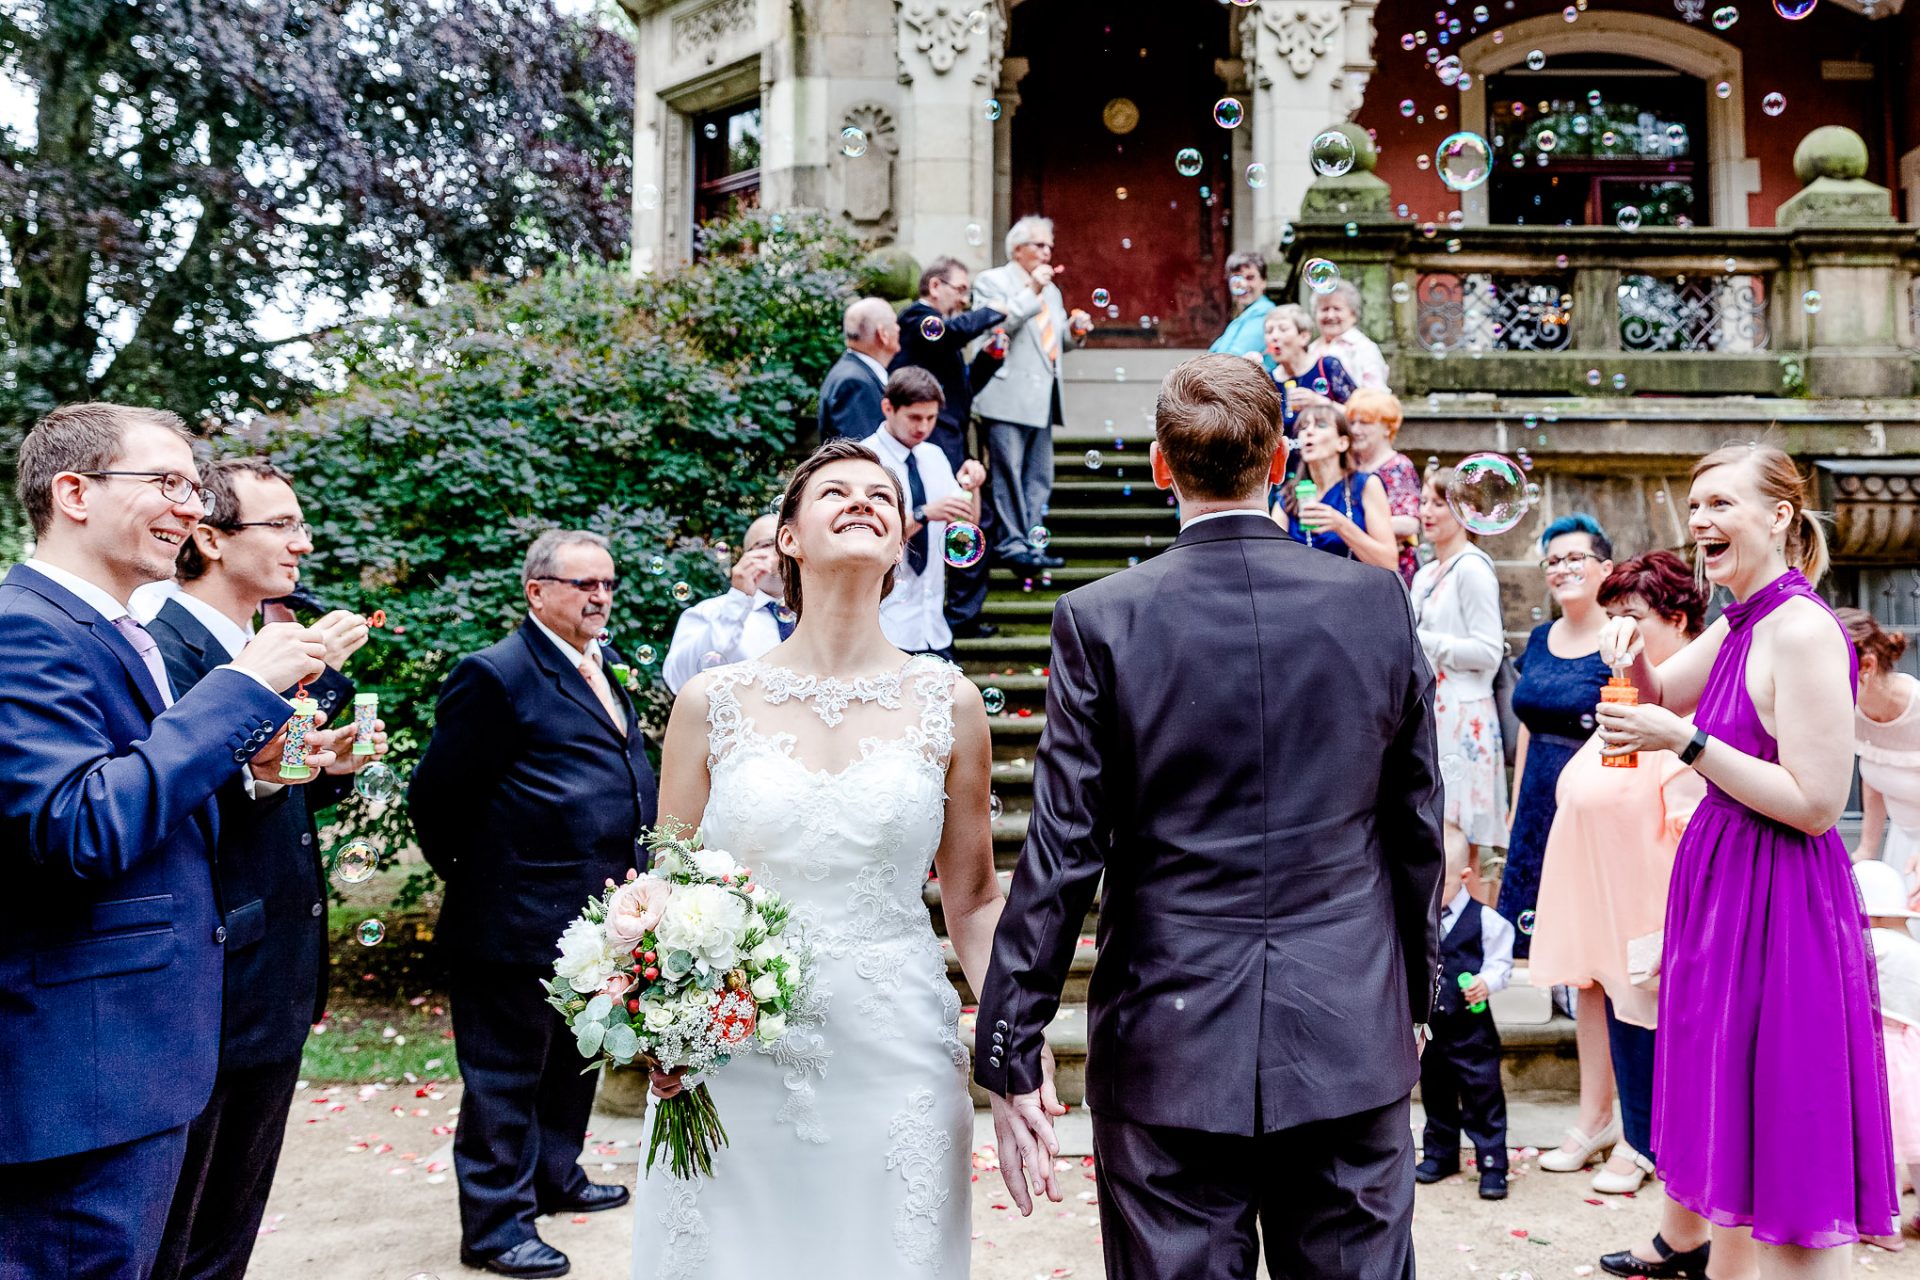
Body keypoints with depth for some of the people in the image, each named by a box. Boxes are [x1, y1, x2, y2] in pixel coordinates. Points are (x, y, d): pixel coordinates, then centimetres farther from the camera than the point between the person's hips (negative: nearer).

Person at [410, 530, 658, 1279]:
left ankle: (556, 1178, 41)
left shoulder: (606, 670, 11)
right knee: (507, 1073, 6)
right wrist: (473, 876, -2)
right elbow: (436, 795, -14)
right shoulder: (498, 676, -15)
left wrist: (632, 888, 13)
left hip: (599, 923, 9)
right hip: (518, 926, -9)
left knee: (575, 1063, 23)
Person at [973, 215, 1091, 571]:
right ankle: (1011, 544, -2)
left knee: (1039, 478, 8)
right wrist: (1032, 292, -17)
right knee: (1009, 474, -7)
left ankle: (1032, 542, 14)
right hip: (1009, 395, -8)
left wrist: (1074, 330, 6)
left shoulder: (1051, 291, 23)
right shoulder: (992, 281, 0)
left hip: (1043, 396, 8)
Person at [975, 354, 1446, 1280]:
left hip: (1170, 1052, -2)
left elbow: (1061, 853, -10)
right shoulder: (1378, 602, -2)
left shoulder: (1101, 619, -10)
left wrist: (1009, 1055, -2)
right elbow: (1416, 826, 5)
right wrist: (1415, 993, 18)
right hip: (1352, 1040, 2)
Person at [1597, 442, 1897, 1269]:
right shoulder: (1738, 623, 8)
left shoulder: (1802, 630, -18)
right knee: (1740, 1132, 21)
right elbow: (1661, 696, 23)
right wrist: (1632, 658, 2)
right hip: (1728, 884, 9)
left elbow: (1816, 805, -22)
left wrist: (1682, 741, -21)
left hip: (1781, 901, -9)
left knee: (1791, 1161, 1)